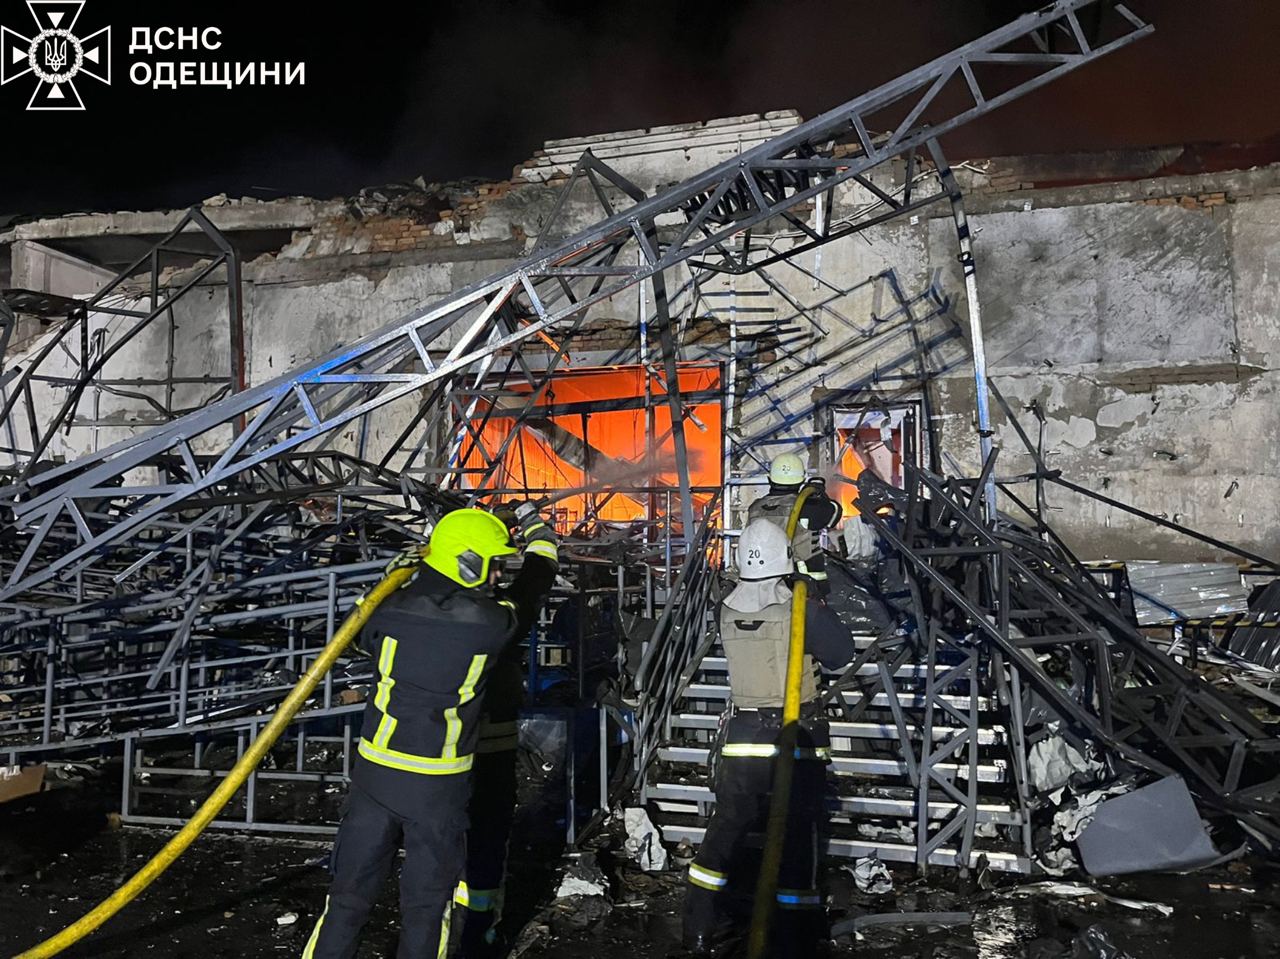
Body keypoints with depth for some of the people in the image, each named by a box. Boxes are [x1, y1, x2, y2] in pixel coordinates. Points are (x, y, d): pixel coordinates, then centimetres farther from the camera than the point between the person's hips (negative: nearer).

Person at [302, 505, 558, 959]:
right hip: (439, 786, -3)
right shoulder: (491, 623, -15)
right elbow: (532, 587, 5)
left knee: (349, 894, 16)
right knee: (426, 904, 14)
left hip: (375, 773, 3)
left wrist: (400, 578, 25)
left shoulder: (393, 609, -8)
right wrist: (540, 535, 24)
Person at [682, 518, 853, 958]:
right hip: (795, 745, -4)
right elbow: (841, 653, -2)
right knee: (796, 845, 6)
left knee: (725, 833, 16)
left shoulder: (728, 610, -1)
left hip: (741, 742, 4)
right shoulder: (801, 609, -14)